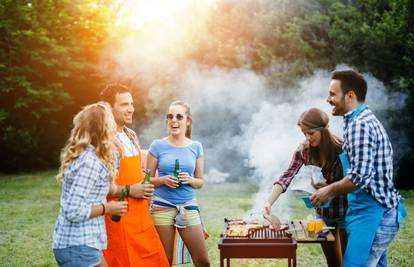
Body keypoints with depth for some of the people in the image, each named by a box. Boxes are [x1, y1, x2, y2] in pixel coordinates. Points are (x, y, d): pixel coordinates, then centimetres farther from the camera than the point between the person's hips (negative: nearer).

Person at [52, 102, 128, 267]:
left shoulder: (82, 154, 8)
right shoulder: (90, 162, -21)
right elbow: (74, 211, -24)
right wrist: (106, 208, -11)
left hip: (77, 242, 9)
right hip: (79, 247, -9)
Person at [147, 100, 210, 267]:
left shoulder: (196, 147, 6)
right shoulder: (157, 146, -1)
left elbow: (200, 182, 10)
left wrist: (190, 180, -11)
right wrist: (163, 180, -15)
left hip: (188, 207, 2)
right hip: (162, 207, -2)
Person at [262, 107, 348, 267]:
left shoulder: (342, 148, -20)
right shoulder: (304, 150, -9)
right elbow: (286, 177, -16)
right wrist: (269, 202, -29)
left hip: (345, 213, -4)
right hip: (322, 213, 4)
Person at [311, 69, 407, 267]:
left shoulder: (359, 125, -17)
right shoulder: (367, 120, 16)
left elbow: (360, 176, -25)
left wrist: (330, 190, -10)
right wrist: (332, 187, 19)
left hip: (372, 216, -11)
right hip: (381, 214, 11)